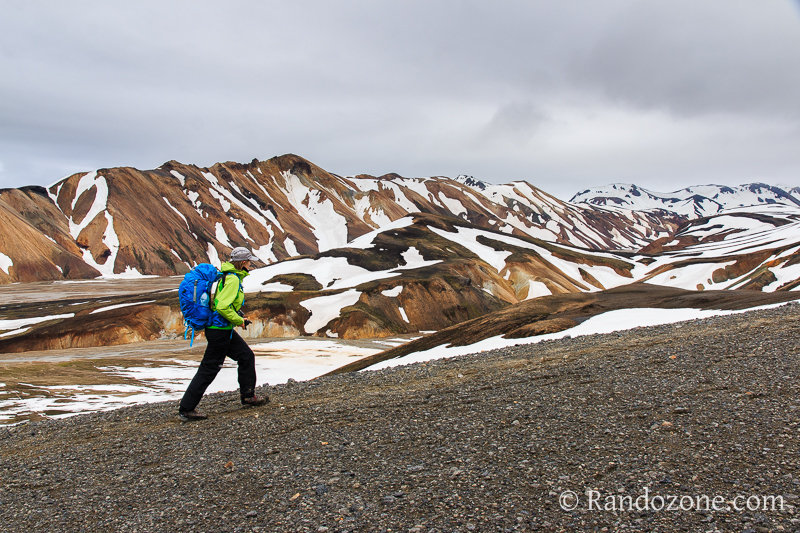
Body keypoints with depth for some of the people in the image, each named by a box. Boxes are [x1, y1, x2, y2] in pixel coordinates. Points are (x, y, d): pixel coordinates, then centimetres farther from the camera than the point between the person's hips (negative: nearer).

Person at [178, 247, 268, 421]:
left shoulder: (228, 276, 12)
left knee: (247, 356, 15)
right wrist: (239, 320, -15)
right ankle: (186, 409, 6)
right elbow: (223, 307, -27)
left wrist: (239, 314, 14)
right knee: (209, 369, -2)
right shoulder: (233, 279, -18)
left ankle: (248, 396, 25)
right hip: (220, 330, -10)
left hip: (224, 330, 10)